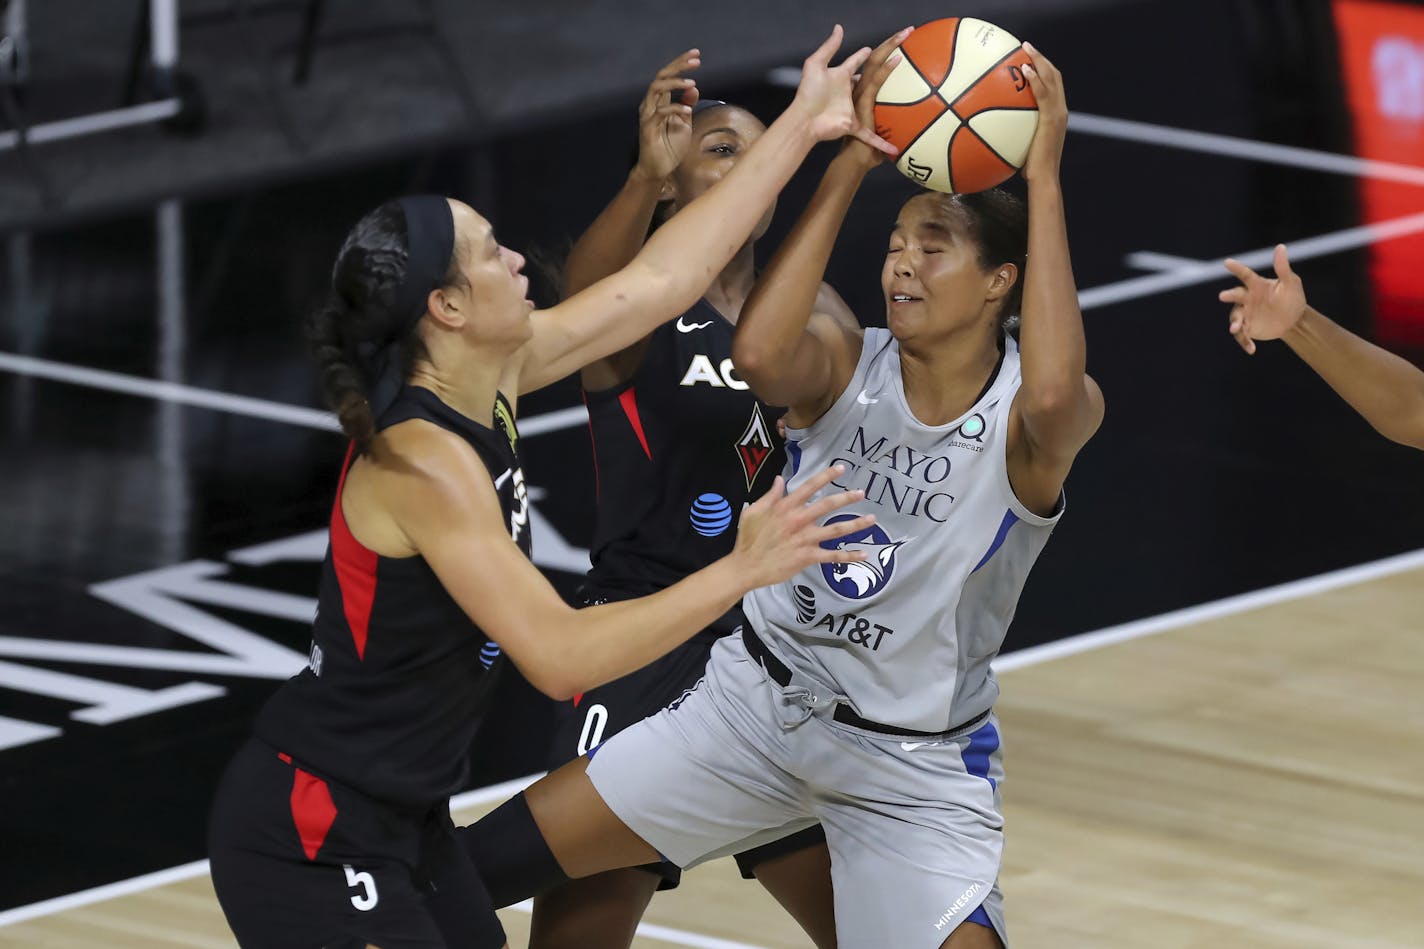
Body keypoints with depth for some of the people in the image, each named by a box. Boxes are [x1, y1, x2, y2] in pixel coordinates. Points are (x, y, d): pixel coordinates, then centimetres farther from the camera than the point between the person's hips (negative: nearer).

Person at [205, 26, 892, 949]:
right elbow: (559, 656, -29)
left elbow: (660, 277, 9)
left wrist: (803, 127, 11)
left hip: (403, 818, 9)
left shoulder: (492, 382, 1)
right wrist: (741, 571, -29)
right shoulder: (422, 461, -25)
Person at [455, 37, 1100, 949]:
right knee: (478, 866, 1)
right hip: (760, 698, 3)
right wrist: (852, 163, -31)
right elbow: (760, 355, -33)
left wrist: (1043, 179, -41)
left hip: (918, 764, -3)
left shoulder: (1026, 418, -17)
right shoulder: (845, 365, -9)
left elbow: (1052, 395, -44)